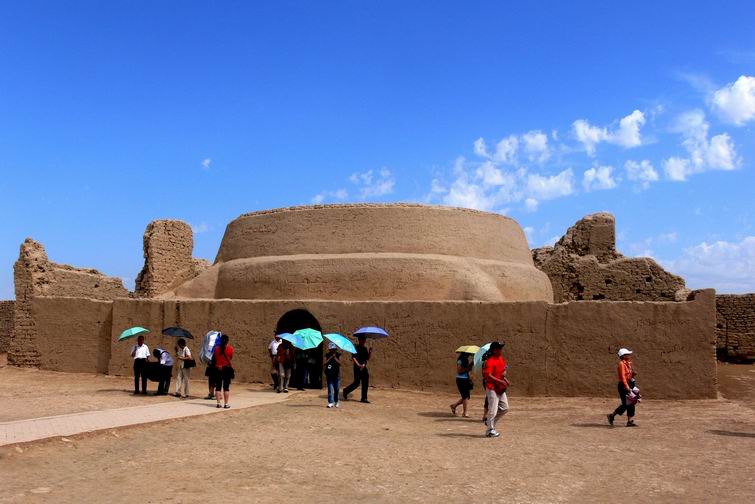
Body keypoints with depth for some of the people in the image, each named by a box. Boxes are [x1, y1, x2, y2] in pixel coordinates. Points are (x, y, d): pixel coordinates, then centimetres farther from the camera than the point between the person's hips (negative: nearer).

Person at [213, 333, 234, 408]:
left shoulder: (216, 348, -2)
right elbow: (231, 358, 3)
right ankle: (226, 404, 3)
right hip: (227, 369, -1)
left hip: (218, 369, 1)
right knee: (226, 387, 3)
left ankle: (218, 403, 7)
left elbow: (214, 358, 6)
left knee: (218, 387, 7)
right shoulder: (230, 348, -7)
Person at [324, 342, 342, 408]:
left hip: (336, 374, 1)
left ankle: (336, 402, 24)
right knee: (330, 389, -7)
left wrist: (335, 358, -17)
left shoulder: (338, 355, 3)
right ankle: (330, 402, -9)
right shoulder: (327, 355, 5)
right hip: (329, 375, -1)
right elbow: (324, 364, -2)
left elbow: (339, 363, -9)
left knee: (336, 389, 7)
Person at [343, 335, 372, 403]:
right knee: (357, 383, -4)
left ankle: (364, 398, 9)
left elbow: (368, 358, 14)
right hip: (357, 368, -7)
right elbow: (353, 357, -14)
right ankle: (346, 391, 18)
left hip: (364, 368, 7)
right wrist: (358, 364, -23)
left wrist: (370, 352, -2)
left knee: (365, 383, 3)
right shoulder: (356, 348, -6)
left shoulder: (365, 349, 14)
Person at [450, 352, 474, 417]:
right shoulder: (460, 361, -13)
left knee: (466, 396, 10)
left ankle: (454, 405, 24)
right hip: (461, 380, -9)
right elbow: (459, 371, -20)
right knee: (466, 396, -8)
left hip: (466, 380, 9)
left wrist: (470, 365, 1)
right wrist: (468, 367, -23)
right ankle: (464, 413, 0)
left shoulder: (466, 360, 13)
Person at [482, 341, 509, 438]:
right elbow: (487, 375, -26)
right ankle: (490, 430, 9)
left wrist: (504, 375, 5)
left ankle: (490, 421, 28)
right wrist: (500, 381, -27)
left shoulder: (502, 359, 9)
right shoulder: (490, 361, -18)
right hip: (492, 388, -9)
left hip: (501, 388, 9)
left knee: (505, 408, 14)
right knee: (493, 410, -4)